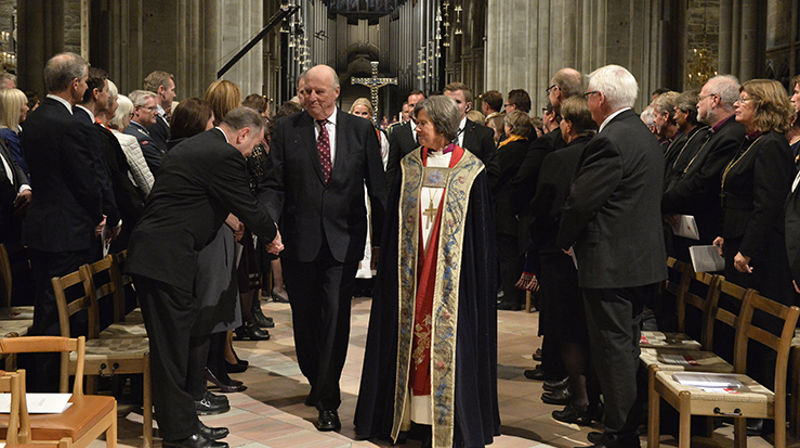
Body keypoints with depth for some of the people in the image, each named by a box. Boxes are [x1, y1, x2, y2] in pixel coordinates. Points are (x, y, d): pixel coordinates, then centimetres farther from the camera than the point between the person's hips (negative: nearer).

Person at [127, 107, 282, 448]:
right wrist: (271, 235, 13)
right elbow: (246, 205, -6)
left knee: (173, 341, 15)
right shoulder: (225, 156, -12)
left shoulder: (189, 147, 19)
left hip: (150, 251, 10)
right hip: (167, 257, -10)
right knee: (172, 345, -2)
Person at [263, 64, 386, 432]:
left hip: (344, 240, -1)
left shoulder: (361, 130, 2)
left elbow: (377, 186, 5)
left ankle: (327, 401, 5)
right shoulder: (287, 129, 3)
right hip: (299, 239, 1)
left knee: (335, 318, -4)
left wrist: (382, 236, 2)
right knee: (304, 318, 12)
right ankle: (317, 382, 34)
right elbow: (275, 184, 1)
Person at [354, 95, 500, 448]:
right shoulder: (409, 166, 7)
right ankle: (412, 412, 19)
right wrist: (392, 267, 4)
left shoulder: (471, 170, -3)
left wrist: (483, 279, -4)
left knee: (446, 339, -1)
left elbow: (481, 229, -1)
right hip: (411, 269, 3)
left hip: (452, 271, -3)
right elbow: (393, 221, 9)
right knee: (411, 336, 7)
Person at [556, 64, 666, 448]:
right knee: (627, 347, 17)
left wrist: (564, 240, 0)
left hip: (611, 263, -10)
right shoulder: (646, 137, 13)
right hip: (644, 259, 10)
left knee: (613, 349, -3)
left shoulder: (610, 142, -18)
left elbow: (581, 201, -19)